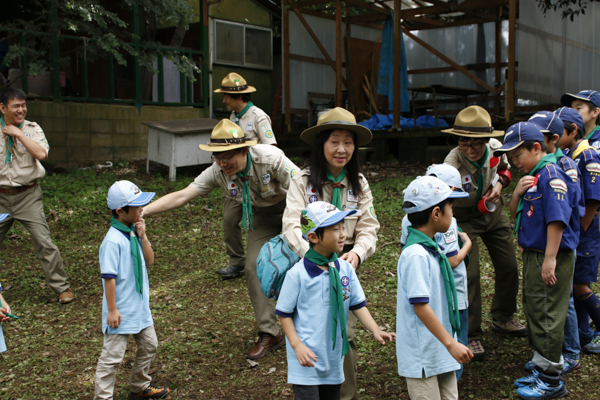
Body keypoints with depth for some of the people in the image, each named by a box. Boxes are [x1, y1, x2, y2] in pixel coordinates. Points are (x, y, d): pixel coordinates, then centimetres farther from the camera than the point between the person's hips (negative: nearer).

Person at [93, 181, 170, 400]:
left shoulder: (134, 232, 2)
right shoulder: (114, 240, -22)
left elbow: (149, 260, 4)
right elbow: (109, 277, -21)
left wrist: (143, 236, -9)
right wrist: (112, 310, -19)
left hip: (140, 307, 9)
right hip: (121, 312, -9)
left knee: (149, 346, 21)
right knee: (112, 356, 0)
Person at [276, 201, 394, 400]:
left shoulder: (345, 268, -1)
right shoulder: (297, 273, -15)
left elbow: (358, 304, 5)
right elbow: (284, 313, -9)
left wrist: (375, 330, -8)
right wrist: (297, 345, -17)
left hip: (335, 357, 6)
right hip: (307, 358, -5)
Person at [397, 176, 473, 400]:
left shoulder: (431, 249, 8)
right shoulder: (416, 255, -22)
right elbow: (421, 306, -25)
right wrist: (451, 343, -23)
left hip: (441, 352, 9)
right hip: (422, 355, -9)